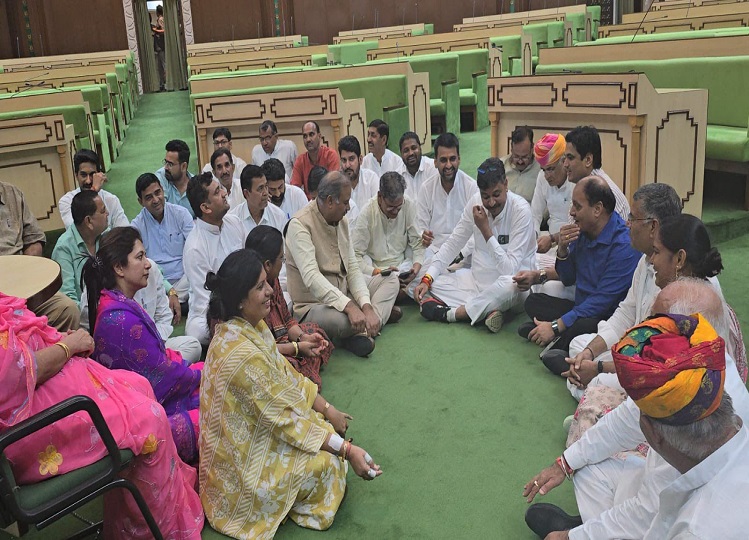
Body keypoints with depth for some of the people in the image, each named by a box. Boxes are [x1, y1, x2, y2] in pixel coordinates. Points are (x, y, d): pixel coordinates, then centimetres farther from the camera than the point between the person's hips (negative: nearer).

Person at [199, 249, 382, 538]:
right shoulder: (242, 354, -34)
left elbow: (286, 374, 5)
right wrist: (348, 450, -22)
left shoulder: (251, 325, -6)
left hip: (255, 426, 9)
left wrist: (327, 409, -1)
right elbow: (286, 416, -27)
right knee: (325, 462, -13)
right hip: (243, 455, -9)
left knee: (327, 427, 9)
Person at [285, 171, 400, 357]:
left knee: (391, 279, 3)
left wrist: (367, 307, -14)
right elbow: (311, 276, -30)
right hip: (313, 305, -9)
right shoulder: (300, 225, -18)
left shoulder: (342, 221, 8)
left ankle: (362, 332, -18)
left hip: (343, 296, 9)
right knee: (340, 319, -40)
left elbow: (352, 268, 3)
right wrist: (350, 306, -39)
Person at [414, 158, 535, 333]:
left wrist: (486, 230, -26)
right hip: (478, 277, 6)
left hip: (512, 280, -5)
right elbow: (453, 244, 2)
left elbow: (509, 268, -24)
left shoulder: (521, 210, -20)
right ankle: (487, 310, -24)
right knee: (430, 282, -13)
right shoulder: (475, 202, -4)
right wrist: (427, 279, -9)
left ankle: (451, 313, -23)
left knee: (510, 285, -41)